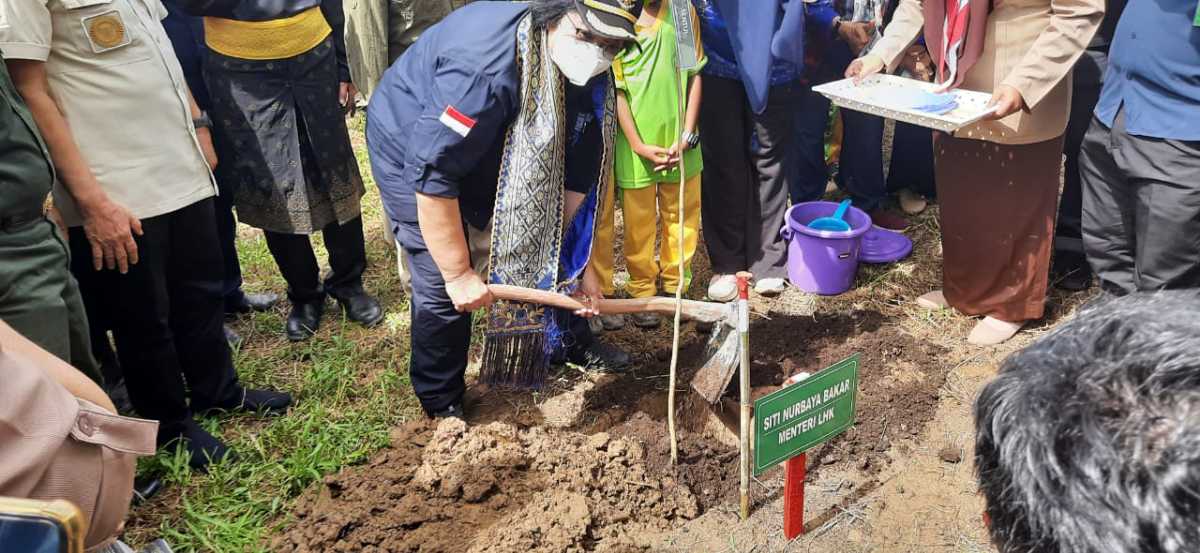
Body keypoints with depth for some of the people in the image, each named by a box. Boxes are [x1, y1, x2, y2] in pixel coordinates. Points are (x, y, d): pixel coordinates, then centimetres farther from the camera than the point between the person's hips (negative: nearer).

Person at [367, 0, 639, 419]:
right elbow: (433, 173, -38)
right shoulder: (486, 65, -41)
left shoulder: (589, 78, -16)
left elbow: (575, 176, -5)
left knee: (550, 243, 11)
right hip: (415, 151, -7)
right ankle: (442, 407, 12)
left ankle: (576, 342, 36)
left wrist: (579, 262, -2)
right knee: (442, 285, -10)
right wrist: (459, 274, -31)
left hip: (497, 153, 7)